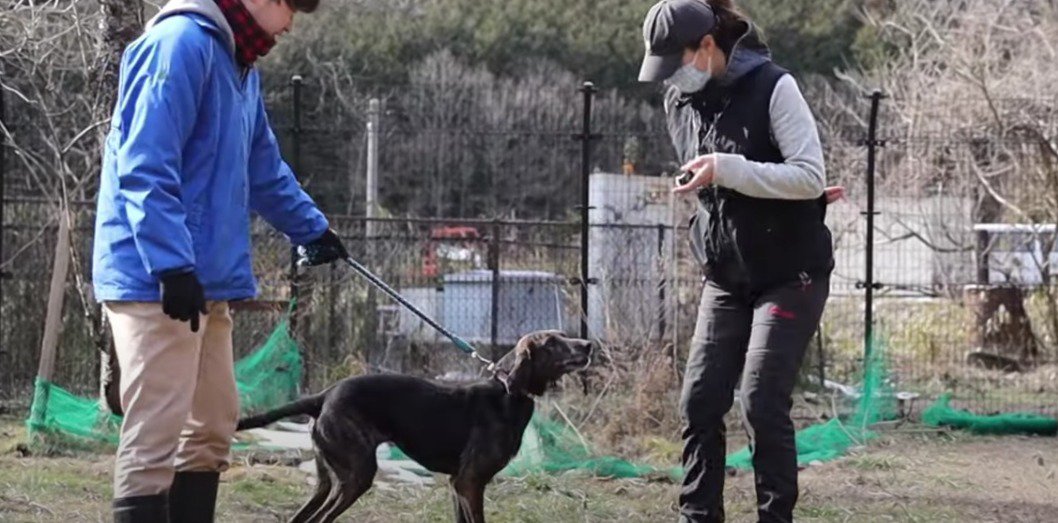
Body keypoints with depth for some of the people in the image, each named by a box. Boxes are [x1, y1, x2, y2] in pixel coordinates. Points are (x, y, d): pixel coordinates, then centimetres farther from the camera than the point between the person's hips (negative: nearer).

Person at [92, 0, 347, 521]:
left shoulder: (240, 65, 19)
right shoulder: (181, 44, -13)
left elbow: (264, 169, 35)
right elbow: (145, 168, -22)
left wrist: (311, 228, 45)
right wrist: (173, 264, -27)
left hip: (204, 282, 10)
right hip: (156, 281, -10)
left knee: (212, 426, 11)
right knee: (156, 432, -13)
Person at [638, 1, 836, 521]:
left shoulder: (772, 87, -16)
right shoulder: (679, 101, 4)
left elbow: (811, 176, -20)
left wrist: (726, 171, -28)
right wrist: (777, 187, 1)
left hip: (790, 274, -6)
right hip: (725, 277, 6)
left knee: (761, 402, -13)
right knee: (700, 401, 0)